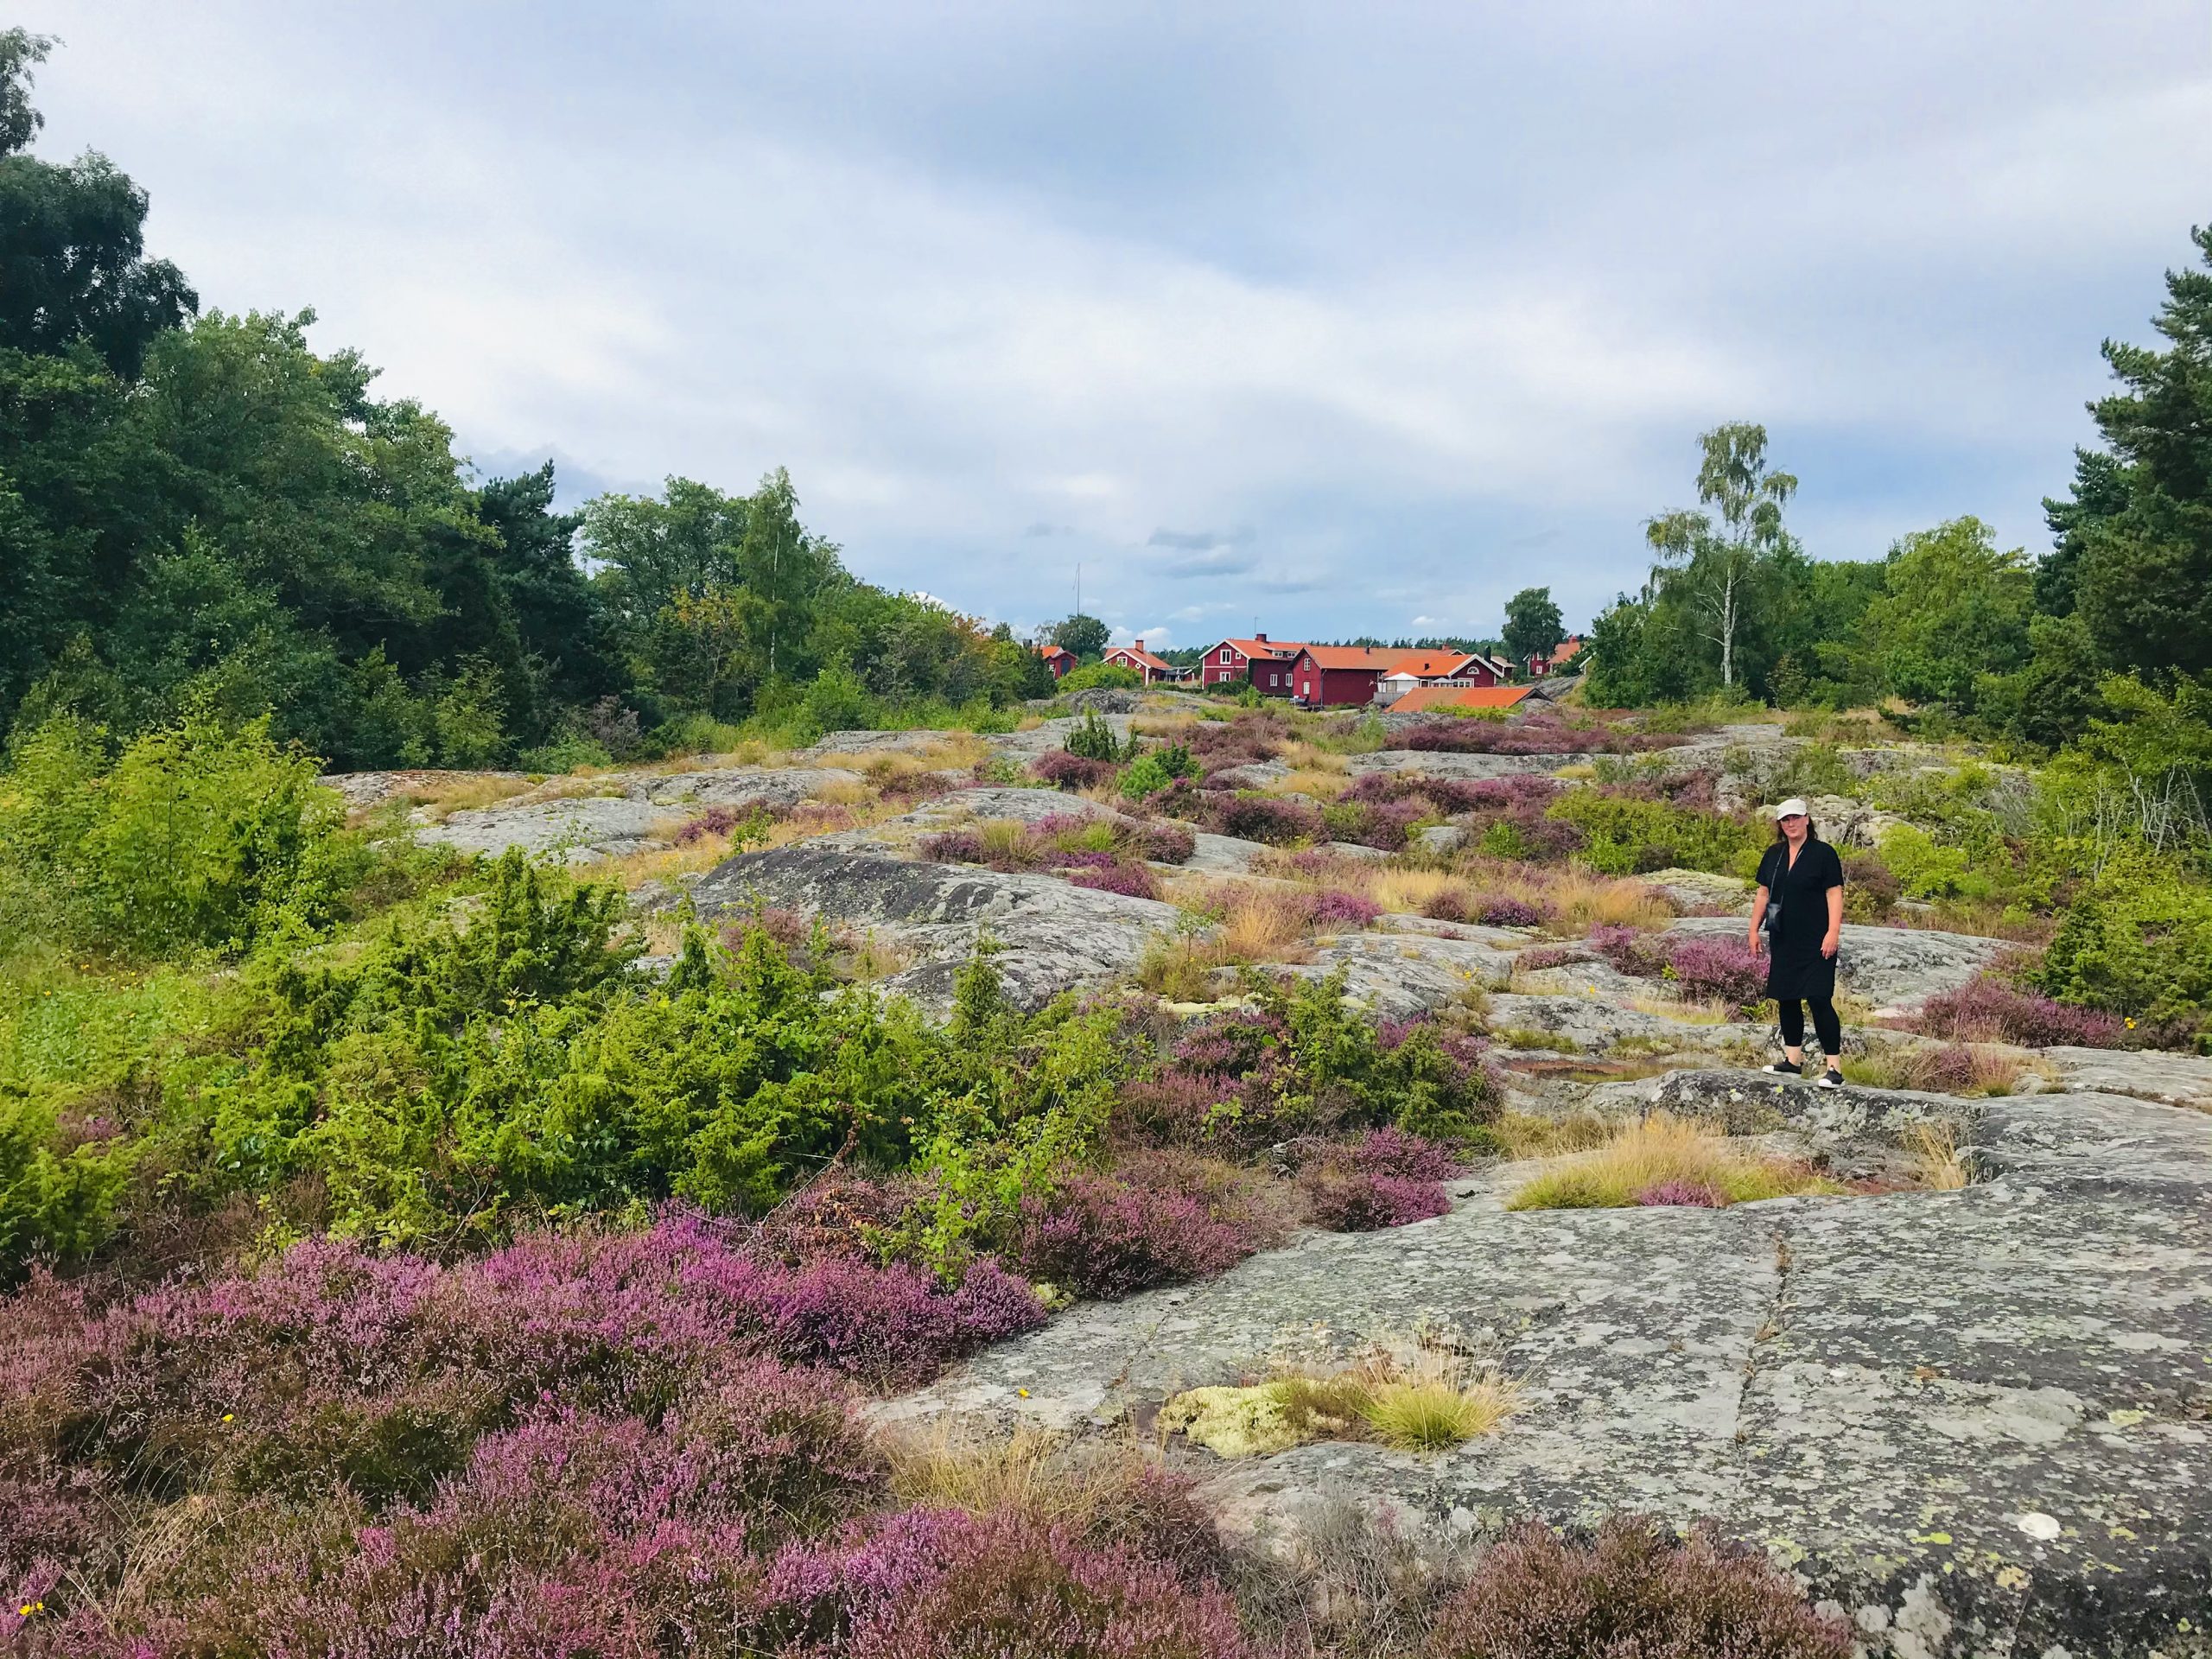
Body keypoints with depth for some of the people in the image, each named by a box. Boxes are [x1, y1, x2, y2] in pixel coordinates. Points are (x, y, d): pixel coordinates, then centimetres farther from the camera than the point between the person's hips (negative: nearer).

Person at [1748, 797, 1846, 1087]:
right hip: (1783, 941, 6)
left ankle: (1834, 1068, -8)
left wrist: (1833, 933, -17)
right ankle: (1794, 1062, 21)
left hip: (1815, 943, -6)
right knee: (1786, 1000, 11)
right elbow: (1763, 893, 16)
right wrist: (1754, 929, 11)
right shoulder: (1773, 854, 11)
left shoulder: (1823, 853, -5)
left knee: (1819, 1000, -11)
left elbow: (1834, 894, -9)